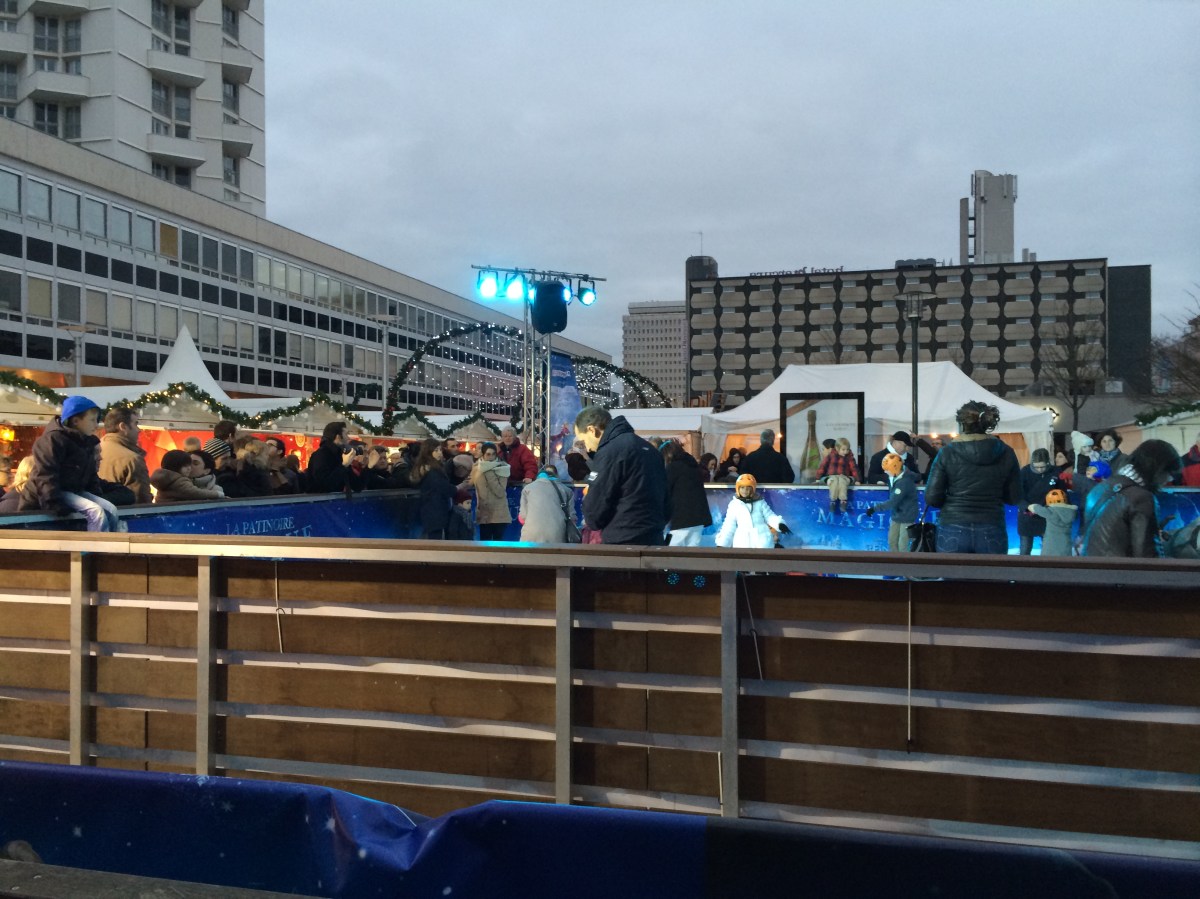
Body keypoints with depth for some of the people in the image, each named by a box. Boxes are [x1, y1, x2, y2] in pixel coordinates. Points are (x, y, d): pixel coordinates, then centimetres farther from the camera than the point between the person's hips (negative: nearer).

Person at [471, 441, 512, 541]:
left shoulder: (501, 468, -6)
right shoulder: (476, 469, 4)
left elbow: (500, 492, -17)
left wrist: (489, 474, -17)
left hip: (499, 514, -3)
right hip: (483, 514, 3)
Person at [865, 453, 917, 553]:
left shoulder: (904, 481, -27)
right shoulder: (897, 477, 3)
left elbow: (893, 502, -30)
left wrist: (875, 509, -26)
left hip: (906, 517, -9)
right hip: (896, 516, 9)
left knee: (903, 546, -6)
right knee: (892, 541, 14)